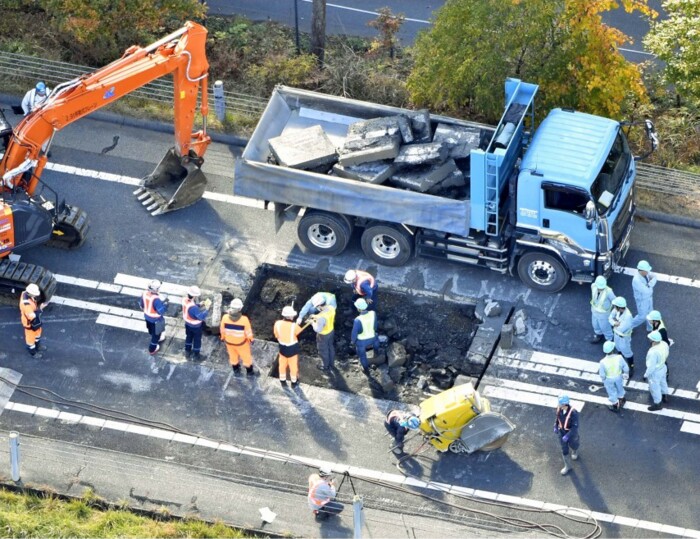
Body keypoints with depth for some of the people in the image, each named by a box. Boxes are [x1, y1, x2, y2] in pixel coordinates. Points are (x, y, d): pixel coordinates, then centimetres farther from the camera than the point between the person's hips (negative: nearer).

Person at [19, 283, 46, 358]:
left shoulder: (25, 293, -16)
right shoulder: (26, 304, -44)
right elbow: (32, 316, -37)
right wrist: (40, 309, -35)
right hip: (30, 323, -9)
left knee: (37, 332, 32)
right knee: (31, 337, 18)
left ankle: (37, 346, 57)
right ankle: (33, 352, 42)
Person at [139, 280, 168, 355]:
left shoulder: (144, 294, -17)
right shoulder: (156, 299, -39)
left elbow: (141, 304, -1)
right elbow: (161, 311, -32)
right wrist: (165, 303, -21)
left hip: (147, 316, 7)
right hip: (155, 319, -7)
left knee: (151, 331, 32)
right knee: (156, 333, 18)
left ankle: (157, 339, 59)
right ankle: (152, 349, 35)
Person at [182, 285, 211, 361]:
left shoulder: (185, 300, -16)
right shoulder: (193, 307, -42)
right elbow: (201, 317, -37)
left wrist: (200, 305, -7)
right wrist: (207, 307, -34)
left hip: (188, 323, 7)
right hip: (195, 326, -7)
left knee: (189, 337, 29)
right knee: (197, 340, 17)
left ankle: (187, 352, 48)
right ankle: (196, 355, 36)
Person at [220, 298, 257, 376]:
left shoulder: (225, 317, -27)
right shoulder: (244, 319, -34)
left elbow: (222, 329, -9)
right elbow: (248, 331, -17)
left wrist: (222, 337, 12)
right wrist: (251, 339, 4)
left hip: (229, 341, 3)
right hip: (241, 342, -3)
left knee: (233, 355, 29)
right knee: (246, 356, 23)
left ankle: (236, 369, 51)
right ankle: (250, 371, 42)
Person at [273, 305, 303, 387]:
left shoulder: (277, 324, -20)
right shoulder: (294, 326, -30)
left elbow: (276, 335, -5)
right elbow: (300, 332, -8)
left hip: (282, 347, 3)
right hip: (292, 348, -3)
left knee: (282, 365, 25)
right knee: (293, 366, 20)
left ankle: (283, 381, 43)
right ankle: (294, 382, 39)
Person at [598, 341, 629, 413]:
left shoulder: (603, 362, -35)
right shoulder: (619, 358, -32)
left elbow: (602, 374, -19)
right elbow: (626, 367, -14)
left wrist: (603, 379, 4)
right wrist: (626, 373, 8)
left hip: (609, 379, -2)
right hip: (618, 376, 2)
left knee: (611, 391, 27)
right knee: (619, 388, 33)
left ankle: (615, 405, 50)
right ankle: (621, 400, 60)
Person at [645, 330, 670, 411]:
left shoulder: (653, 352, -42)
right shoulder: (664, 344, -19)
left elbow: (651, 366, -30)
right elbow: (666, 355, 1)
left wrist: (646, 375, -13)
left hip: (655, 372, -7)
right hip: (663, 367, 7)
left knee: (655, 388, 19)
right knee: (662, 382, 33)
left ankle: (657, 404, 41)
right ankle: (665, 397, 58)